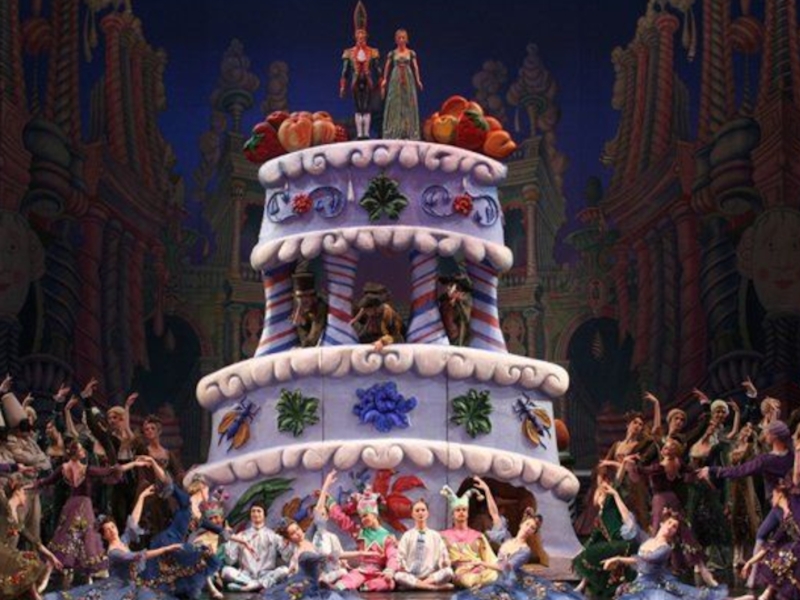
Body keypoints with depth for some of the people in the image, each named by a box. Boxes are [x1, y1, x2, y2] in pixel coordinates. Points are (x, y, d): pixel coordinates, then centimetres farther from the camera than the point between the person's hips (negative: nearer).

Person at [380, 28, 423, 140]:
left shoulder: (411, 53, 5)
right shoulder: (392, 54, 4)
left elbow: (415, 67, 2)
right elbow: (387, 67, 5)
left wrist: (418, 80, -8)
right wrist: (384, 80, -2)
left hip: (408, 80, 1)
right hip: (395, 80, -1)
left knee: (408, 104, 0)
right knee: (394, 105, -2)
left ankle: (408, 132, 3)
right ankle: (394, 133, 0)